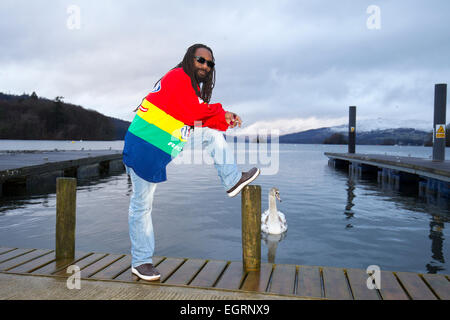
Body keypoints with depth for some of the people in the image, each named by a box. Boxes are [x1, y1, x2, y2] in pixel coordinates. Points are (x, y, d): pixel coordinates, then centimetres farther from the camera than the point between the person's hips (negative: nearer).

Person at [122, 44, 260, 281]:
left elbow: (205, 120, 12)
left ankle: (232, 181, 8)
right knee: (142, 204, 0)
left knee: (212, 134, 6)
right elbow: (193, 112, -24)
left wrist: (226, 120, -3)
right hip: (145, 147, -9)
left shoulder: (192, 86, 14)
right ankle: (140, 262, 13)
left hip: (163, 146, 9)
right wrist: (221, 113, -10)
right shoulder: (178, 77, -14)